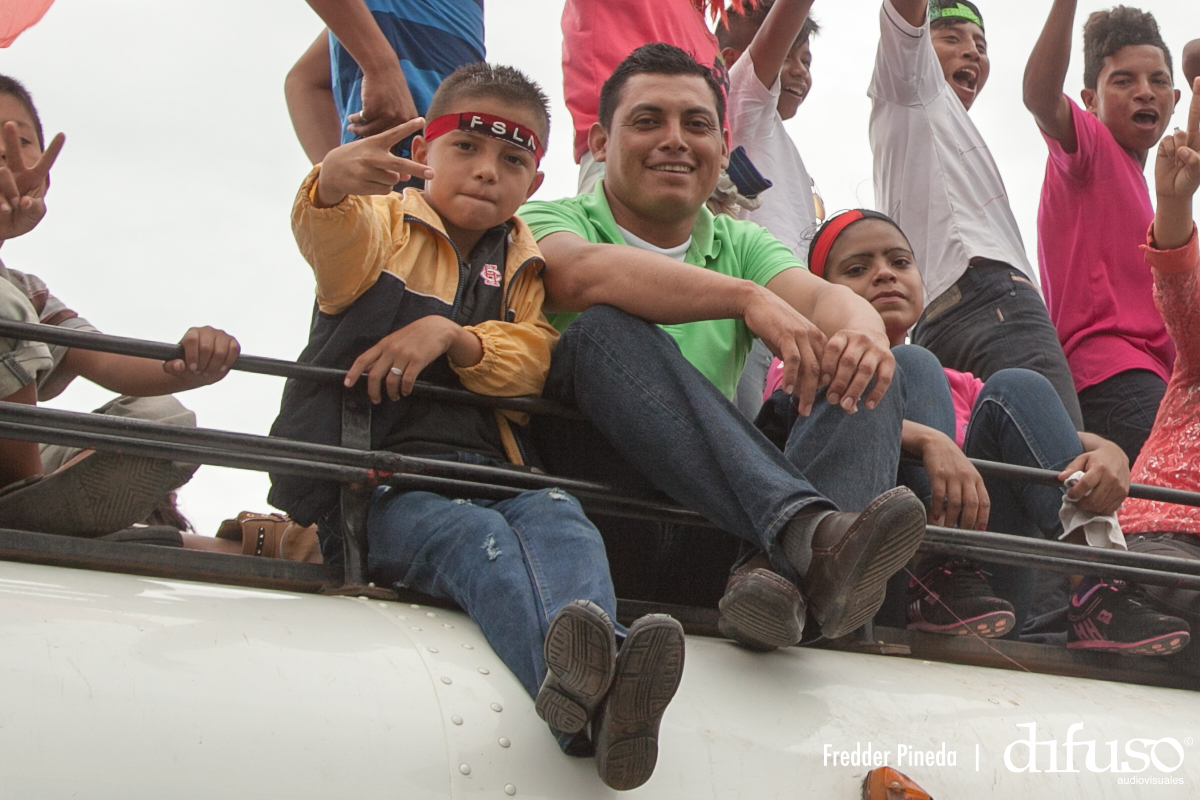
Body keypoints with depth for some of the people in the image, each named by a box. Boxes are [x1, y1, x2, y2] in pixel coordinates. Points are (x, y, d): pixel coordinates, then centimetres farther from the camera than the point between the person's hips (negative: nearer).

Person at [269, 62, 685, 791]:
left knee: (559, 520, -30)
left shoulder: (527, 269, 24)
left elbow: (530, 363, 6)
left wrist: (451, 336, -13)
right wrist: (334, 182, -40)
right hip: (384, 481, -3)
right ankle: (566, 665, -64)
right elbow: (330, 235, -15)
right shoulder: (384, 225, 12)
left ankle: (596, 682, -59)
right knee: (473, 535, -34)